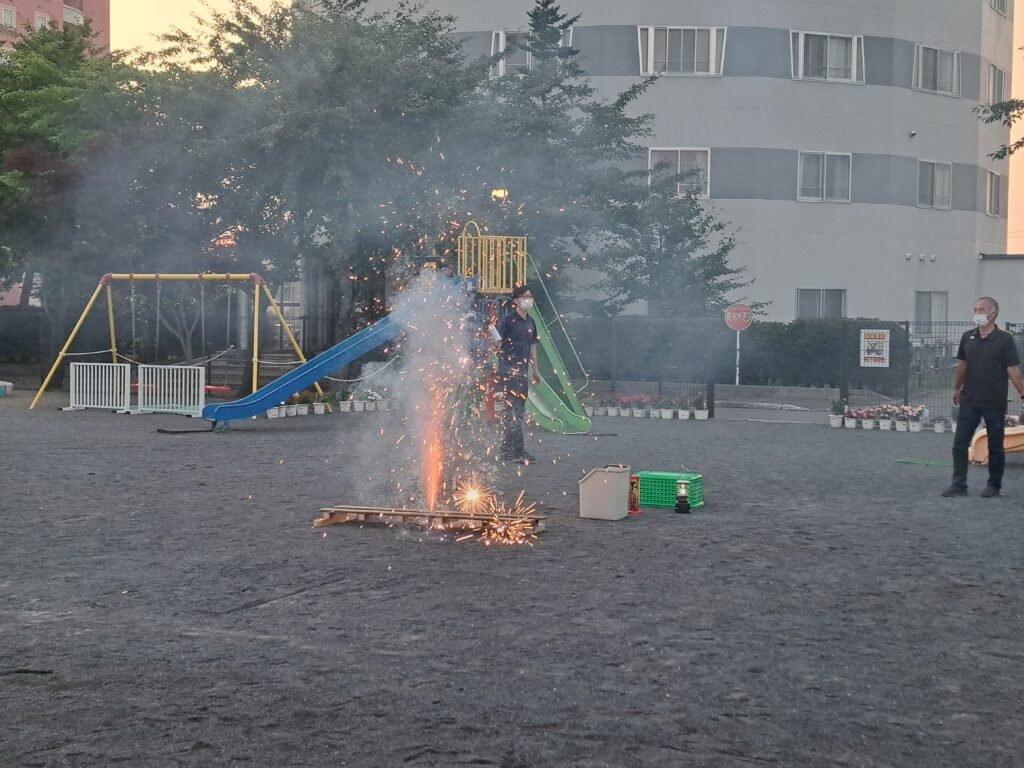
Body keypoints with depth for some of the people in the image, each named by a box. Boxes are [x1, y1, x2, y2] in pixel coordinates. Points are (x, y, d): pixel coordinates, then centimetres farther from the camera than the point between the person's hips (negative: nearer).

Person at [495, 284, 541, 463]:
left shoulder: (530, 322, 15)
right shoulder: (507, 320, -7)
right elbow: (497, 344, -9)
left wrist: (535, 371, 23)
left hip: (523, 371, 8)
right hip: (509, 371, -8)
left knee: (518, 412, 10)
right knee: (513, 411, -10)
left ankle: (507, 450, 17)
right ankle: (518, 451, -11)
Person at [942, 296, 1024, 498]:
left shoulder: (1004, 339, -9)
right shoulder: (968, 337, 4)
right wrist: (957, 388, 23)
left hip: (994, 403, -4)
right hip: (969, 400, 4)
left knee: (995, 446, 7)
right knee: (960, 443, -1)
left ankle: (994, 485, 19)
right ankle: (959, 485, 2)